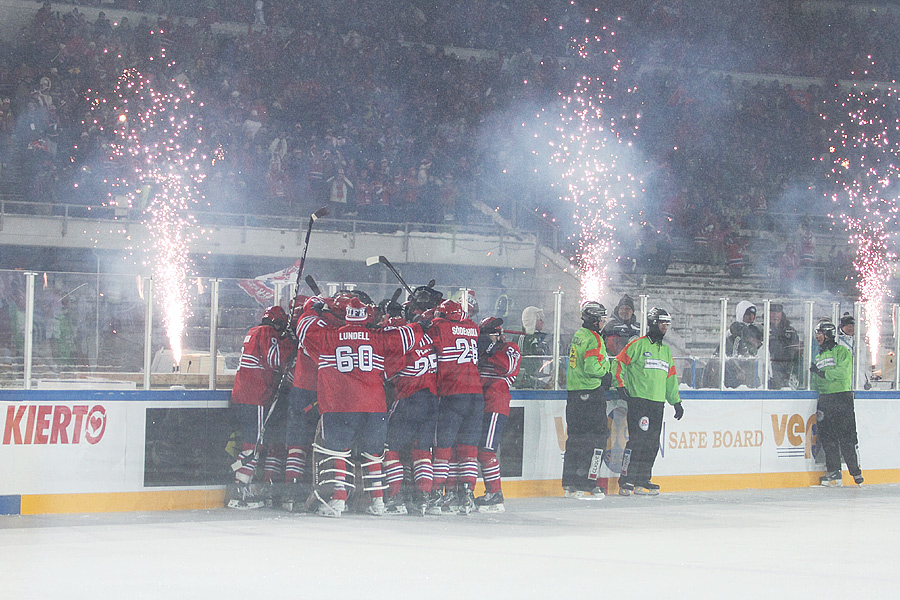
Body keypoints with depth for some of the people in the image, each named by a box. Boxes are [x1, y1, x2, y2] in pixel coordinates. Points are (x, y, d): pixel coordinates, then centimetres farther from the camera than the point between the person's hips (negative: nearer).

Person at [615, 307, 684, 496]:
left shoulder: (666, 350, 19)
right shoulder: (638, 345, -3)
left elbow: (671, 377, 24)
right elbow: (620, 362, -5)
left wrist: (676, 402, 22)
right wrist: (621, 385, -14)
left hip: (658, 403, 7)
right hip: (638, 400, -7)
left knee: (652, 443, 6)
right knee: (637, 439, -13)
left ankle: (642, 480, 13)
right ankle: (626, 481, -11)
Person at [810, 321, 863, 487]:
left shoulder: (841, 351, -1)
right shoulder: (819, 356, 23)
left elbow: (842, 372, -16)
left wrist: (822, 373, -17)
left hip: (842, 396, -7)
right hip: (824, 399, 7)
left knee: (846, 436, -10)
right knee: (827, 435, 2)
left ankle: (856, 472, -6)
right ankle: (834, 472, 6)